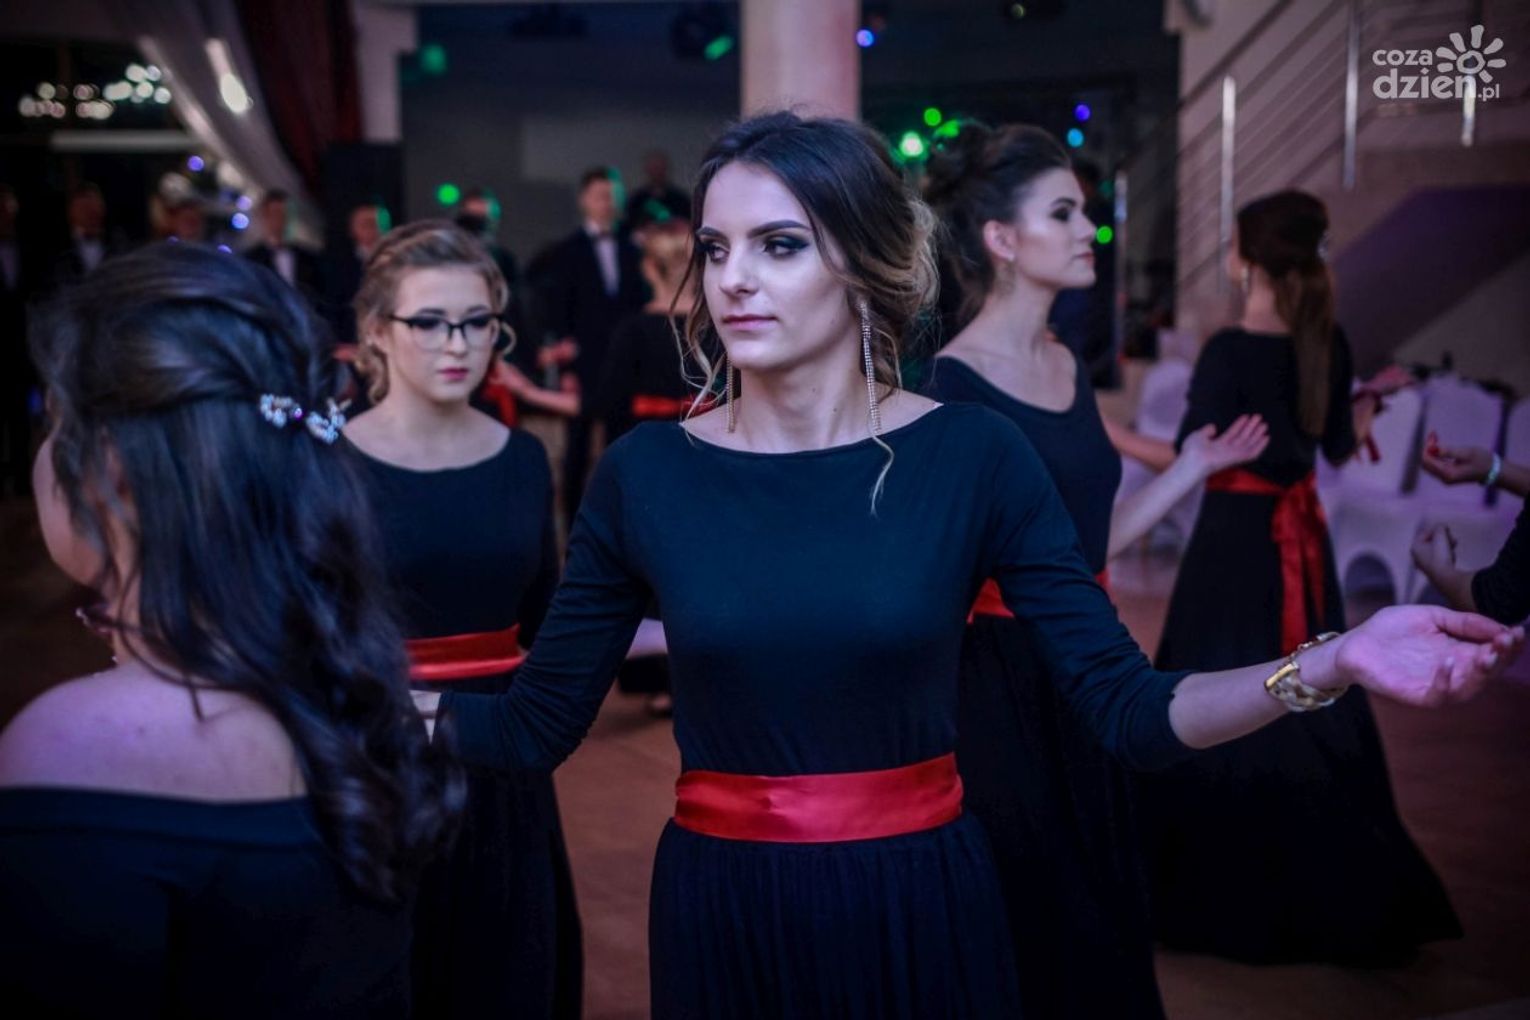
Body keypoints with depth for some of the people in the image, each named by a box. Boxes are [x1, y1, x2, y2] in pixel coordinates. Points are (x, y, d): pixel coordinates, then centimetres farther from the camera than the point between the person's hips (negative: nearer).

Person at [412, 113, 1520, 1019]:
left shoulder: (974, 456, -8)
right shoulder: (645, 474, -5)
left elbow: (1130, 707, -9)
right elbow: (531, 725, 0)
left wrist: (1330, 664, -23)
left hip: (921, 911, 0)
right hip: (722, 914, 1)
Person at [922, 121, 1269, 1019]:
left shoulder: (1072, 368, 9)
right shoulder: (949, 387, -14)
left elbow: (1090, 545, 11)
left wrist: (1191, 469, 14)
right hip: (996, 683, -7)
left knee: (1101, 918, 15)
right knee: (1017, 923, 4)